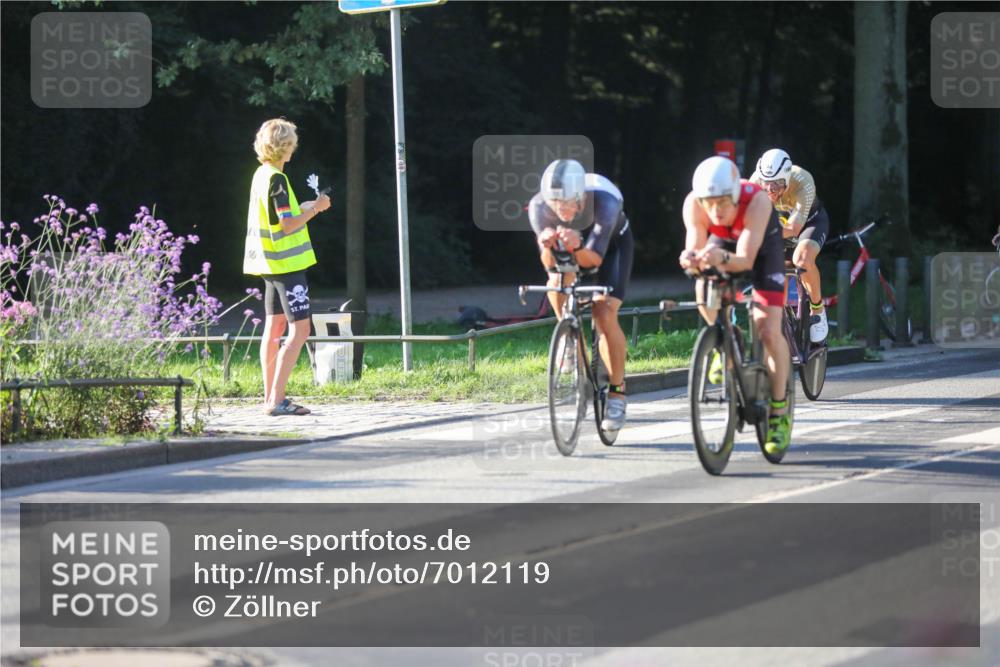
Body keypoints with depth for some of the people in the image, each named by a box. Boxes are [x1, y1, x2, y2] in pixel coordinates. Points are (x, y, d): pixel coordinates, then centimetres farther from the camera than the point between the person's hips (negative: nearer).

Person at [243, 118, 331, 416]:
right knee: (299, 329, -9)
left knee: (274, 327, 13)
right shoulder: (277, 179, -18)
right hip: (287, 263, -10)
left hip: (271, 265, 10)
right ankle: (276, 400, -13)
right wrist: (315, 209, -10)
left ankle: (271, 397, 17)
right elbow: (287, 225, -21)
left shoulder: (261, 174, 10)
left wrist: (305, 208, 19)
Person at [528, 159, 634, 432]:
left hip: (612, 241, -3)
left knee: (605, 314, -18)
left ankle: (617, 391, -6)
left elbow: (594, 258, -40)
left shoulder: (604, 202, -41)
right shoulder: (539, 207, -33)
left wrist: (577, 248, -61)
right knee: (557, 284, -28)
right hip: (568, 245, 3)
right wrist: (547, 247, -51)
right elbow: (549, 263, -29)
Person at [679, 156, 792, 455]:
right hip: (723, 242, 4)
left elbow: (745, 259, -45)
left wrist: (722, 259, -66)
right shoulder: (694, 204, -34)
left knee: (769, 331, -14)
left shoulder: (756, 201, -41)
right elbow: (695, 248, -35)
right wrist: (691, 259, -58)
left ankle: (780, 410, -1)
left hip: (762, 248, -4)